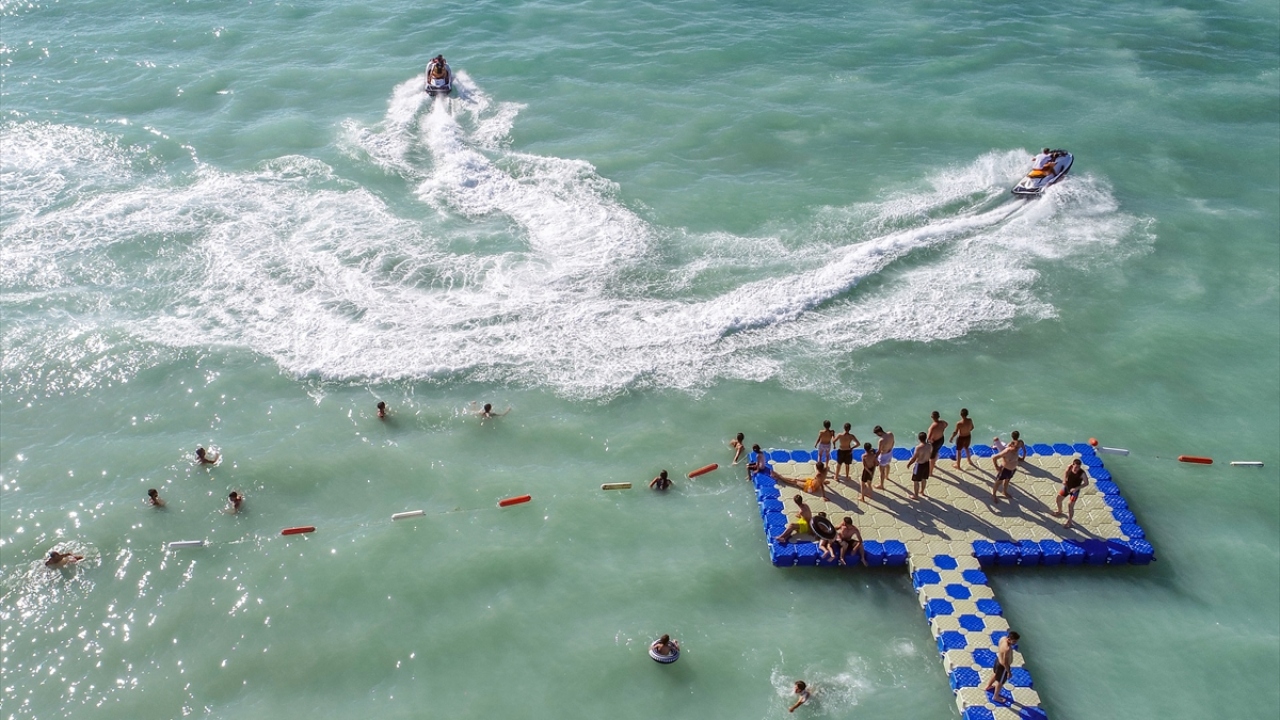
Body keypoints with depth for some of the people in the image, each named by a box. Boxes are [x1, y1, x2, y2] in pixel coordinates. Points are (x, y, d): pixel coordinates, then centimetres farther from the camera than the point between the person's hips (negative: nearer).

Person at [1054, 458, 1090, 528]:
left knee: (1070, 505, -8)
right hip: (1067, 486, 5)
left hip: (1075, 490, -5)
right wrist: (1064, 480, -11)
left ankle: (1069, 521, 12)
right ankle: (1059, 511, 50)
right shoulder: (1069, 467, -18)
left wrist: (1076, 488, -29)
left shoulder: (1082, 473, -30)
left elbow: (1086, 483, -20)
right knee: (1058, 499, 18)